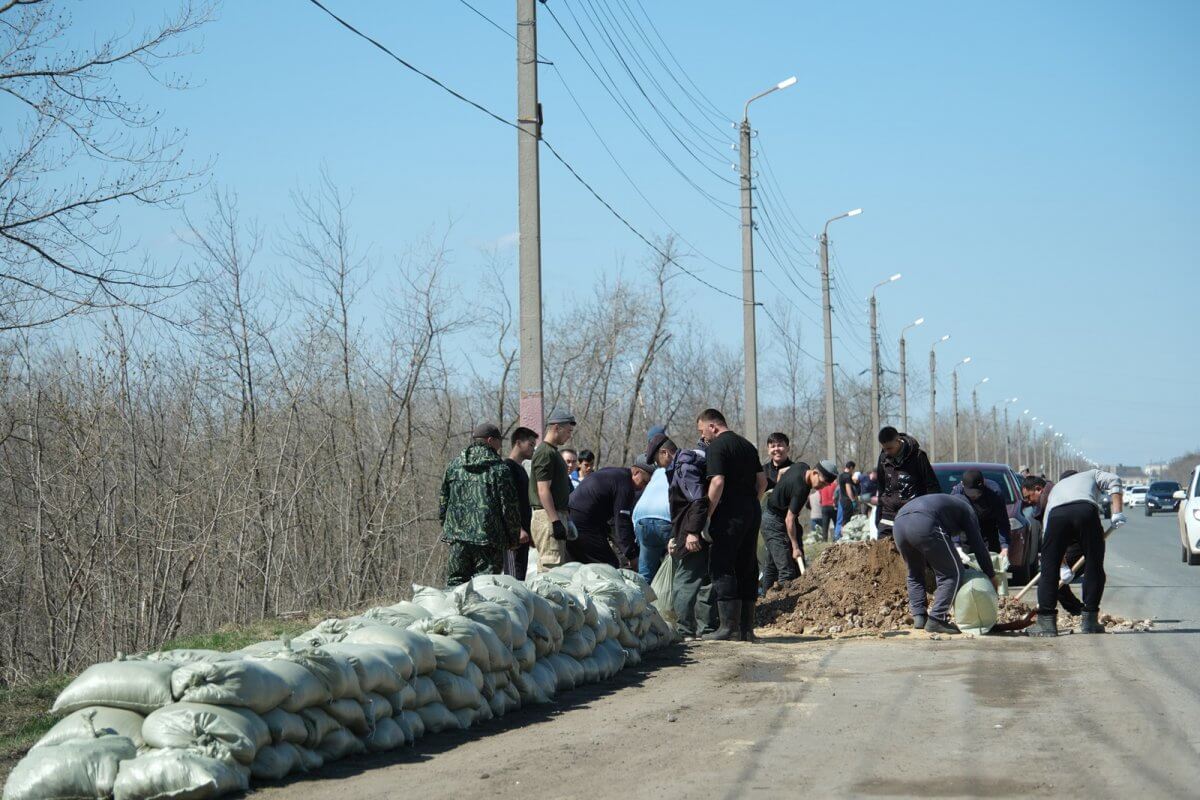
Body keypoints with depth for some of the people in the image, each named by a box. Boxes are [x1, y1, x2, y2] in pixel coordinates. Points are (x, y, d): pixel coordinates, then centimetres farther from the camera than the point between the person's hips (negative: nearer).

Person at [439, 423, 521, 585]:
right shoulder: (499, 469, -5)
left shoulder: (454, 465, 11)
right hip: (488, 535, -4)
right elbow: (509, 506, -5)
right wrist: (513, 538, 4)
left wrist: (446, 527, 24)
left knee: (455, 580, 10)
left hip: (457, 535, 4)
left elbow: (443, 500, 15)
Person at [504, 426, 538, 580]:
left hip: (523, 532, 10)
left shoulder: (521, 469, 21)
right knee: (515, 578, -14)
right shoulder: (508, 466, -9)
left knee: (521, 576, 9)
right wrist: (518, 529, -23)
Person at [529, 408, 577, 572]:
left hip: (557, 516, 11)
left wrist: (565, 517, 23)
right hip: (548, 517, -11)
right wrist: (555, 521, -23)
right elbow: (543, 491, -19)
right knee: (551, 567, -13)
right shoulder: (545, 453, -12)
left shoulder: (553, 452, 20)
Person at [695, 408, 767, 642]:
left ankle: (729, 626, -8)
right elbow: (762, 481, 16)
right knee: (747, 568, 10)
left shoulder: (717, 446, -8)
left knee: (721, 567, -3)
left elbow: (717, 483, -18)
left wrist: (703, 520, -18)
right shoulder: (747, 446, 17)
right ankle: (747, 628, 10)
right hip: (753, 512, 8)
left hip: (730, 513, -8)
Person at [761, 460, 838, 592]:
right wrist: (795, 547, -22)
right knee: (786, 570, -14)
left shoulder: (802, 466, -4)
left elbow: (782, 471, 18)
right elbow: (789, 519, -27)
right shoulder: (800, 489, -30)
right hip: (774, 522, -10)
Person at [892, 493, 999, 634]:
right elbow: (978, 545, 23)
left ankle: (918, 617, 17)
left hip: (898, 523, 7)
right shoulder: (966, 508, 28)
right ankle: (936, 620, -1)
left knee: (915, 575, 27)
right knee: (952, 573, 6)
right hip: (924, 524, -7)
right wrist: (992, 576, 31)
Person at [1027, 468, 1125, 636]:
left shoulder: (1056, 487, 42)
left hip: (1057, 514, 2)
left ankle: (1046, 622, 7)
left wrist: (1062, 566, 38)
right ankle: (1089, 621, 14)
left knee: (1049, 569, 9)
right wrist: (1117, 512, 11)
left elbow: (1046, 530, 36)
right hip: (1086, 509, -2)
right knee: (1093, 566, 12)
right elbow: (1113, 480, 16)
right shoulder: (1092, 474, 40)